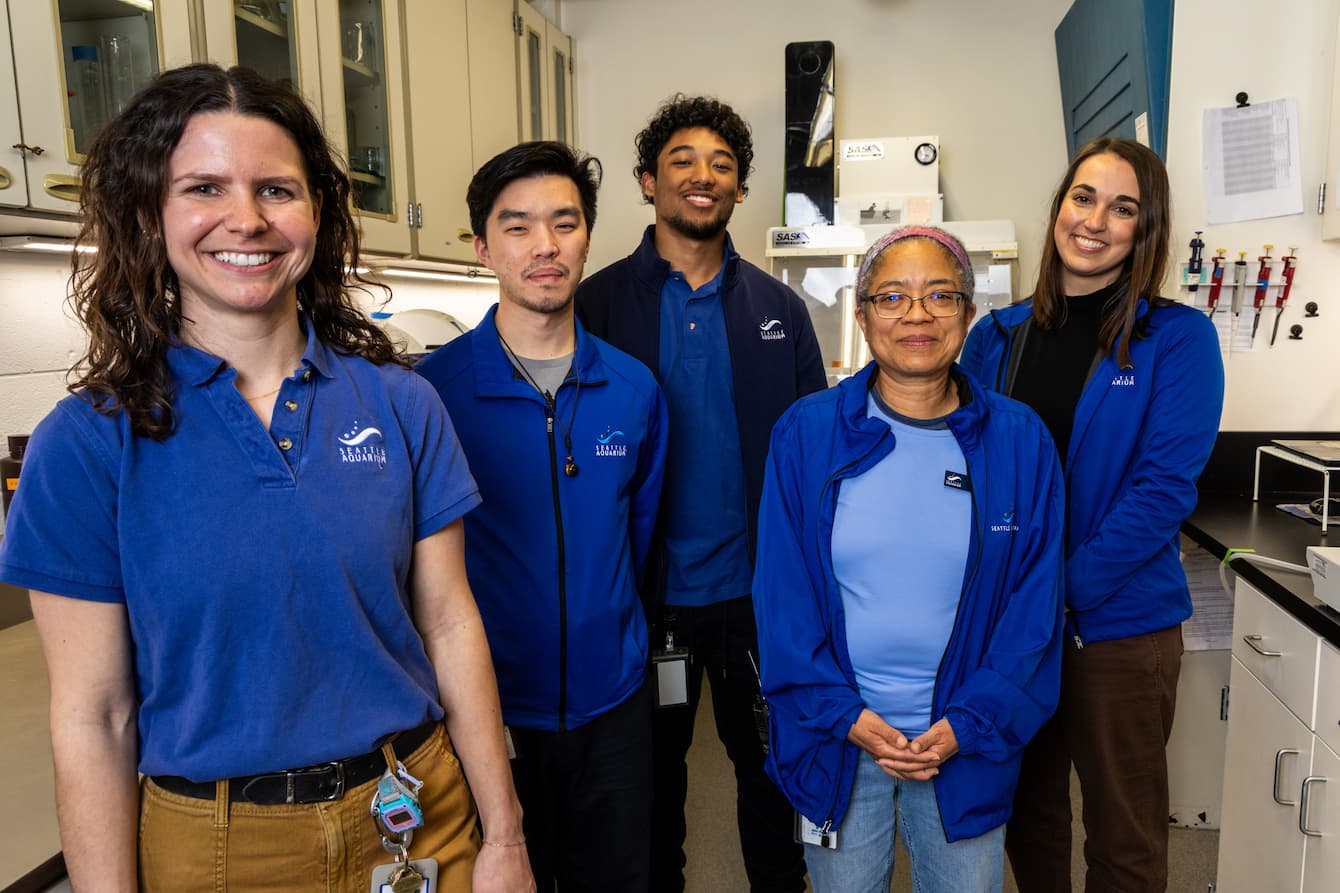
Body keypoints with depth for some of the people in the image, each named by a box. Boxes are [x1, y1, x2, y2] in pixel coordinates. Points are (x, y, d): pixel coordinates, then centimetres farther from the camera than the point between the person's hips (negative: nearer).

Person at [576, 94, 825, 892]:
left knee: (770, 764, 18)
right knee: (654, 772, 18)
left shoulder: (779, 308, 3)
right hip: (645, 590, -1)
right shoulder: (599, 304, -3)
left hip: (758, 589, 2)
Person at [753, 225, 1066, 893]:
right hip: (837, 737, 0)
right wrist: (845, 715, -11)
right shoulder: (806, 432, -7)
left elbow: (1033, 606, -2)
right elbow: (782, 594, -6)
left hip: (967, 744, 1)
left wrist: (966, 725, -9)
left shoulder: (1020, 440, -4)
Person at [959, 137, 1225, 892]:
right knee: (1027, 815, 21)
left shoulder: (1177, 338, -7)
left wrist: (1065, 593, -18)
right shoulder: (998, 335, 2)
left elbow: (1163, 488, -13)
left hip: (1118, 625, -3)